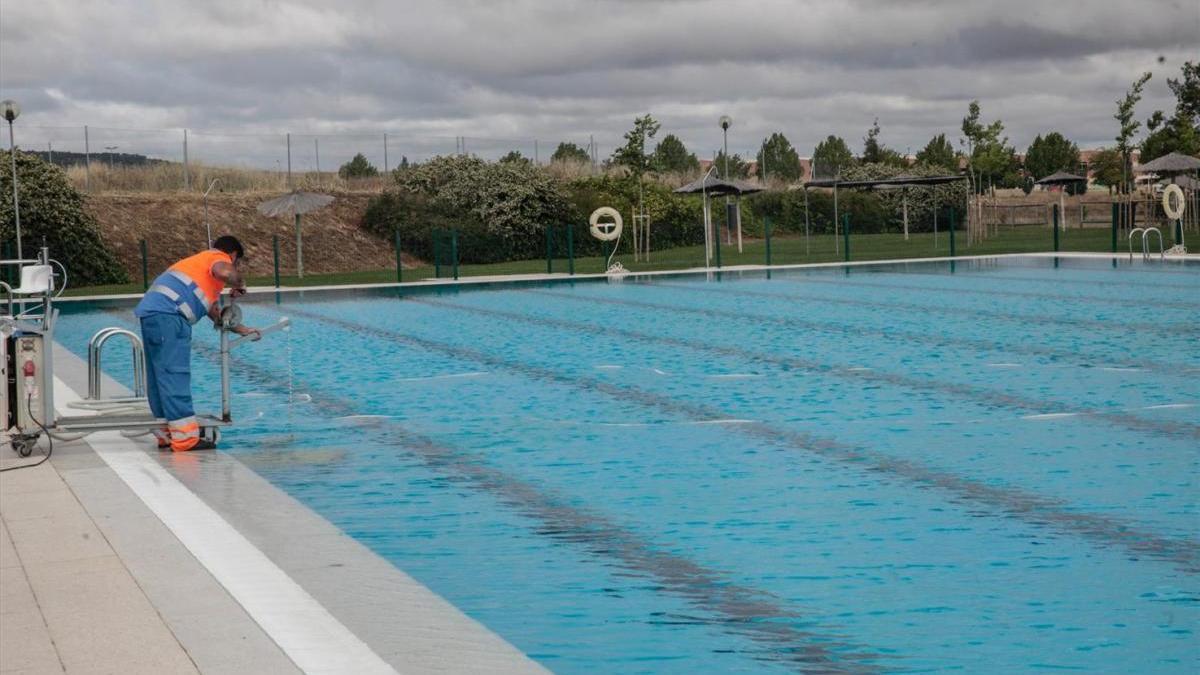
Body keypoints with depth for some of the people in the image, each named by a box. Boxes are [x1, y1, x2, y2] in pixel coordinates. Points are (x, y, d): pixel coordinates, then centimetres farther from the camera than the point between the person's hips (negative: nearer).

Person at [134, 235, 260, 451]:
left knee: (160, 376, 14)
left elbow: (215, 313, 39)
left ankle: (167, 434, 21)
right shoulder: (220, 258, 8)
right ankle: (185, 437, -12)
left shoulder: (200, 261, 35)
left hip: (150, 312, 10)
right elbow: (225, 273, -19)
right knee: (175, 374, -11)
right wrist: (239, 284, 2)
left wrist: (242, 330, 45)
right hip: (168, 314, -10)